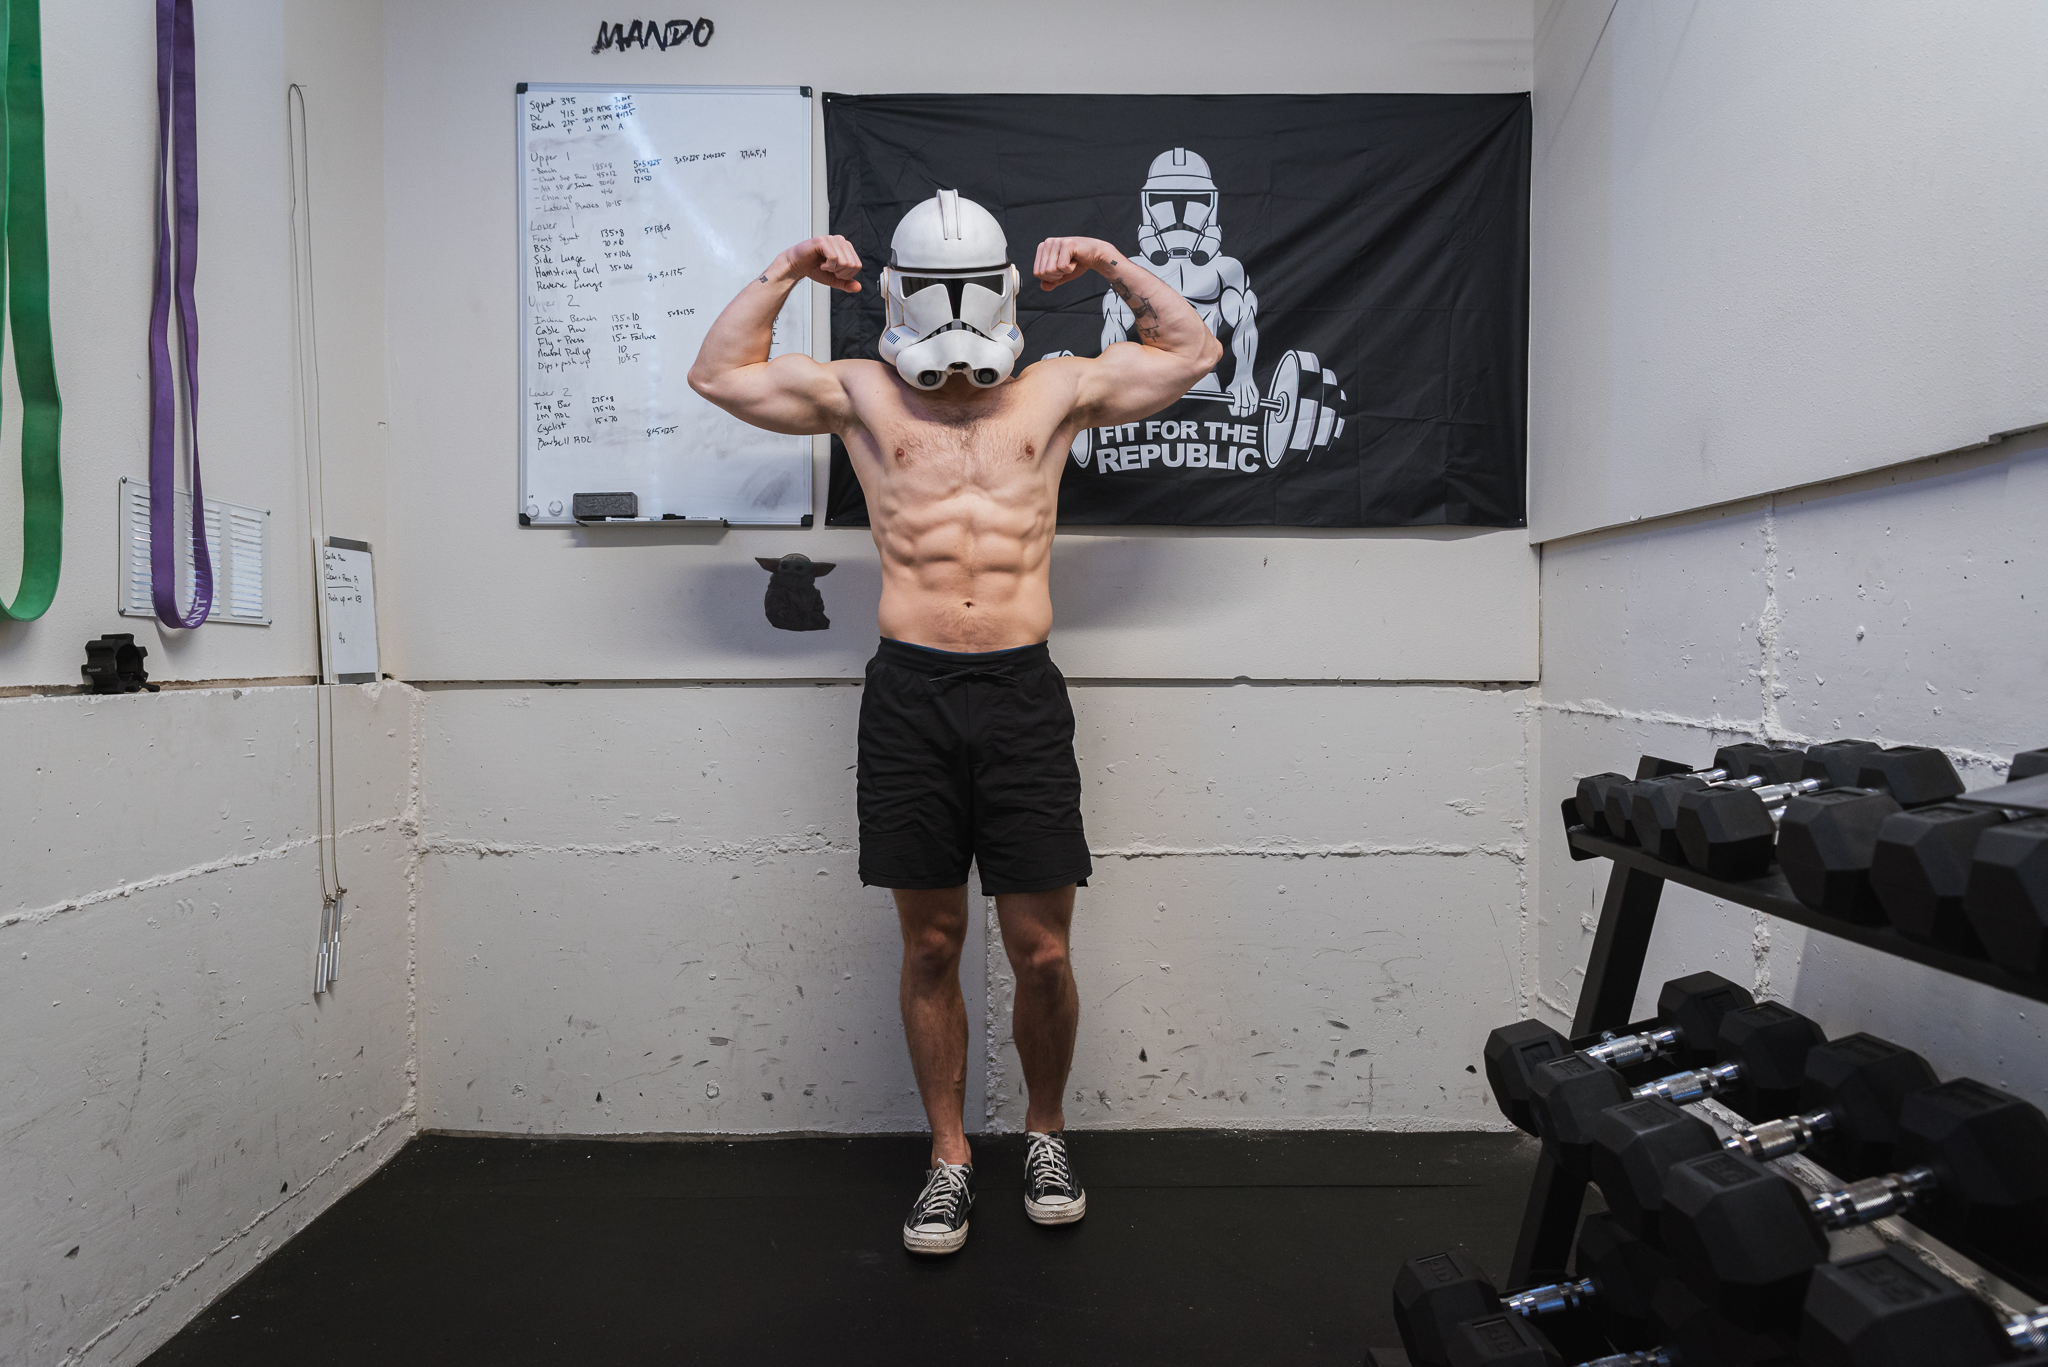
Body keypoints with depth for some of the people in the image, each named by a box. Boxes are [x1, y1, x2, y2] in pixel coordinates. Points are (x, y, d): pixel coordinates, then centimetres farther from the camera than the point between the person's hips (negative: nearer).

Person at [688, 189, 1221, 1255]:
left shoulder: (1053, 390, 15)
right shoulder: (861, 394, 14)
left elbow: (1193, 349, 24)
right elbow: (718, 373, 18)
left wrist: (1112, 266, 19)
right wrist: (785, 270, 17)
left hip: (1022, 693, 0)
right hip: (910, 694, 0)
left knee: (1041, 953, 3)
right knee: (930, 946, 7)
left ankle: (1045, 1131, 30)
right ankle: (949, 1157, 25)